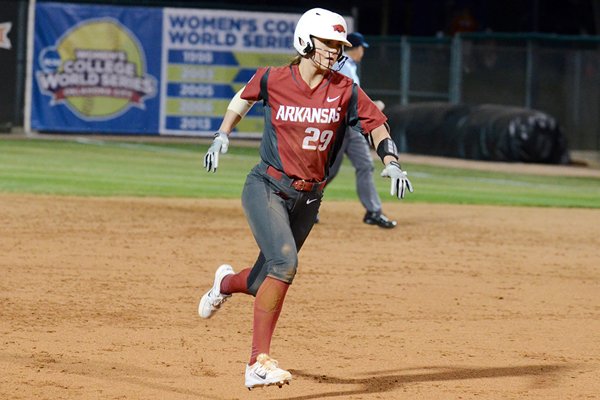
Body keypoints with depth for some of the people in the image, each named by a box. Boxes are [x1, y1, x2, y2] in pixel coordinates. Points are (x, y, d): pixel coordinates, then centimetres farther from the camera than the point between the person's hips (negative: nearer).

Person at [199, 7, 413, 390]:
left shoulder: (344, 91, -2)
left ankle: (227, 282, 49)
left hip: (308, 199, 3)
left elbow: (376, 125, 0)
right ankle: (259, 362, -22)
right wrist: (223, 136, 12)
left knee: (266, 284, 9)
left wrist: (391, 163, -16)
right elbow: (245, 96, 16)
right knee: (285, 263, -25)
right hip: (266, 189, -3)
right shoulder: (273, 80, -5)